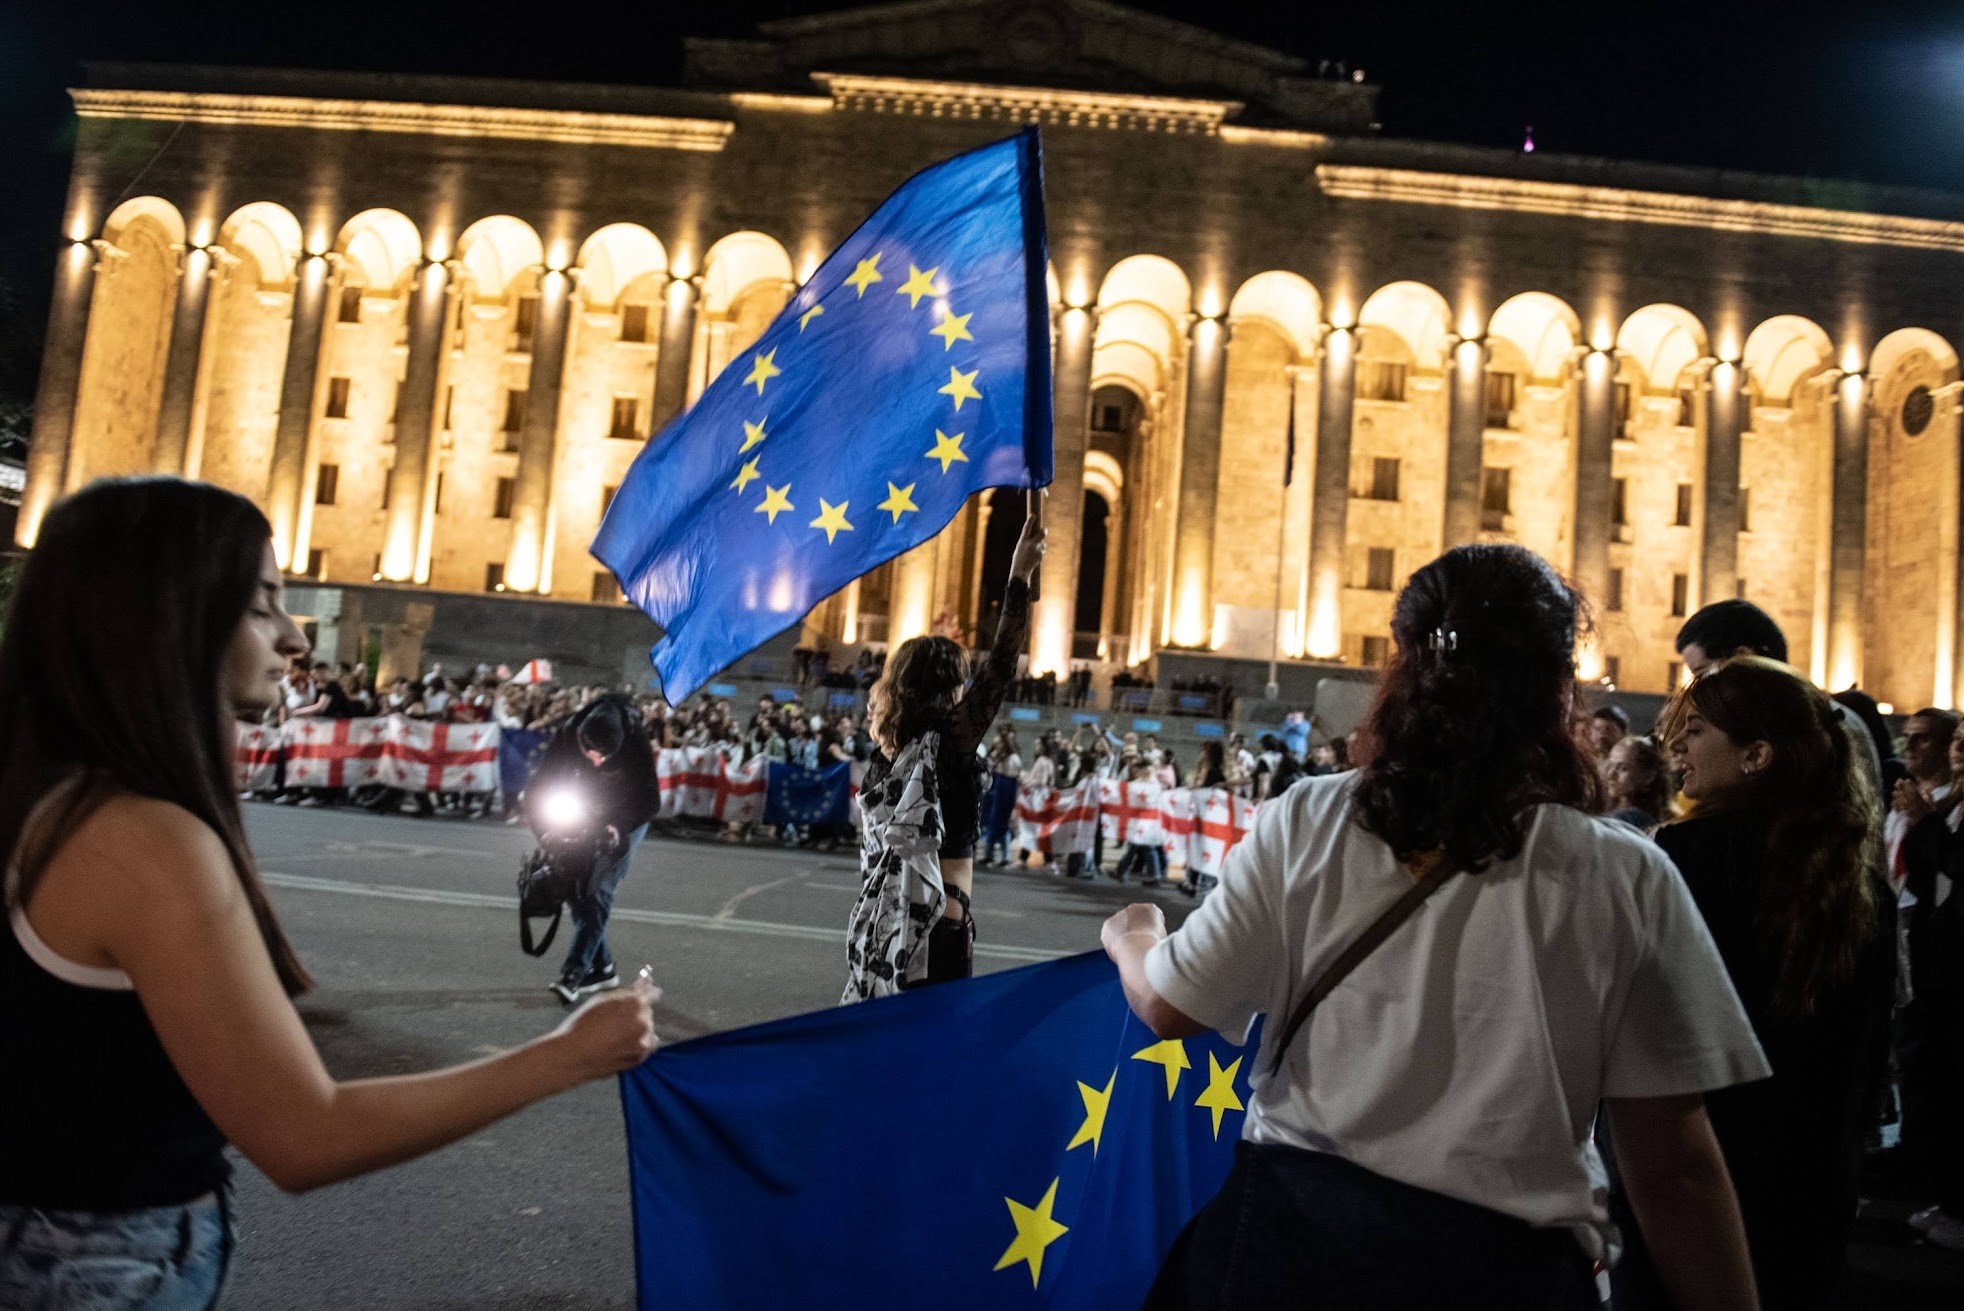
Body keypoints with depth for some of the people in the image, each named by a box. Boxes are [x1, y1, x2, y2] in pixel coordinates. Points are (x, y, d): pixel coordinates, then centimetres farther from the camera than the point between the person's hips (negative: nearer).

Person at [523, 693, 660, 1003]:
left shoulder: (636, 742, -31)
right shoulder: (567, 737, -24)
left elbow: (650, 800, -23)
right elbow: (538, 785, -17)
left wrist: (619, 827, -37)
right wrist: (546, 831, -29)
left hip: (625, 819, -4)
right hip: (584, 818, 4)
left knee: (598, 892, -15)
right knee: (577, 891, 2)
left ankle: (573, 972, -16)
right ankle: (602, 968, 13)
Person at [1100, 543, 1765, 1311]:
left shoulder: (1306, 823, -9)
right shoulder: (1626, 880, -11)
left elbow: (1171, 1009, -1)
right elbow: (1673, 1164, -7)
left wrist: (1131, 939, 19)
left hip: (1291, 1229, 1)